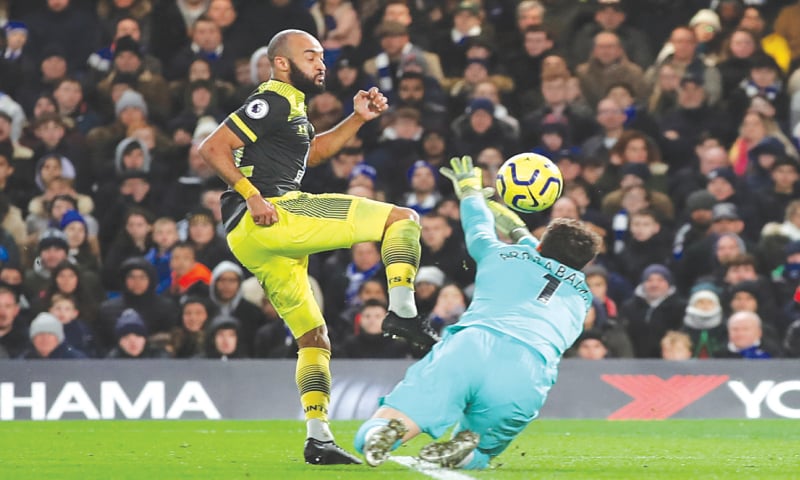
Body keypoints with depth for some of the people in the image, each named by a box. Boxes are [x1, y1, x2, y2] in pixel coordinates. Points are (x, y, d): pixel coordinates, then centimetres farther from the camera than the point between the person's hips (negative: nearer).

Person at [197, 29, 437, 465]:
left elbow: (312, 152, 41)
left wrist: (357, 119, 29)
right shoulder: (273, 103, -5)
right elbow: (212, 149, -12)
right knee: (401, 219, -7)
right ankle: (401, 310, -20)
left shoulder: (290, 107, 25)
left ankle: (318, 438, 11)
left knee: (314, 339, 15)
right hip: (275, 215, -10)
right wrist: (252, 196, -19)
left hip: (249, 241, 10)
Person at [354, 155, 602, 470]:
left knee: (367, 440, 2)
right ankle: (467, 445, -14)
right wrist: (519, 232, 76)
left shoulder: (502, 255, 28)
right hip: (524, 378, 0)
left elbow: (478, 226, 53)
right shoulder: (582, 294, 32)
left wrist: (470, 190, 74)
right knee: (474, 458, 23)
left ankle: (390, 431, -36)